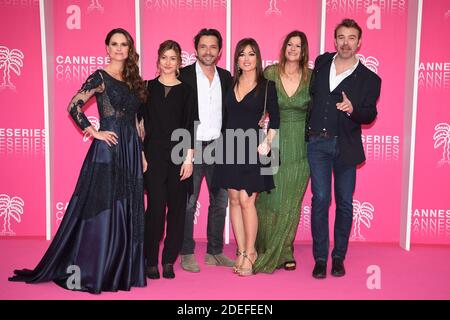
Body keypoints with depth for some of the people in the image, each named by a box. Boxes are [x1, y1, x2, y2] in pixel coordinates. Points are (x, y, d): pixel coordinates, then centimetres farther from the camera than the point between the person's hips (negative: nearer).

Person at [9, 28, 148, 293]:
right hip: (108, 149, -6)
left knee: (128, 209, 9)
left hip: (131, 150, 6)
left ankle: (123, 268, 21)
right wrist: (95, 133, -12)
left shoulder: (133, 79, 15)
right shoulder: (100, 77, -4)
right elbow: (74, 106, -12)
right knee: (102, 208, -2)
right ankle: (92, 270, 11)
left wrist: (142, 151, 12)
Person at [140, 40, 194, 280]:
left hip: (179, 153, 1)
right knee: (156, 207, -7)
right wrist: (141, 155, -1)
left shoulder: (185, 90, 7)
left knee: (177, 207, 3)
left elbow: (189, 125, 3)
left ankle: (169, 260, 15)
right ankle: (151, 261, 8)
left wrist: (189, 158, -4)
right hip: (154, 153, -1)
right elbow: (141, 123, 6)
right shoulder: (148, 87, 8)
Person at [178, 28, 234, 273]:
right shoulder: (183, 76, -2)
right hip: (192, 147, -4)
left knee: (220, 202, 9)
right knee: (188, 203, 2)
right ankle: (187, 253, 14)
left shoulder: (226, 77, 10)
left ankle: (215, 252, 22)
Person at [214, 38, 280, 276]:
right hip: (231, 147, 4)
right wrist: (225, 142, 6)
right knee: (234, 199, 6)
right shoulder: (230, 84, 11)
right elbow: (225, 115, 13)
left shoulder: (267, 86, 1)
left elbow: (274, 119, 0)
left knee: (246, 200, -6)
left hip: (253, 148, -4)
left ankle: (249, 253, 10)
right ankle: (242, 251, 17)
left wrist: (267, 142, -12)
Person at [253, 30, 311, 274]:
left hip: (300, 147, 1)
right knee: (270, 198, 2)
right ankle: (266, 251, 20)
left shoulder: (311, 77, 2)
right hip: (275, 144, -1)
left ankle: (284, 252, 24)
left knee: (291, 201, 9)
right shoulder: (270, 73, -1)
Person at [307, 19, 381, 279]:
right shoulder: (322, 62, 8)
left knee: (345, 203, 5)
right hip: (318, 142, 1)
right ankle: (320, 258, 8)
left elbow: (370, 115, -4)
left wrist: (352, 109, -25)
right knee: (320, 200, -1)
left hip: (345, 146, -1)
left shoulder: (369, 79, 0)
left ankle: (339, 257, 19)